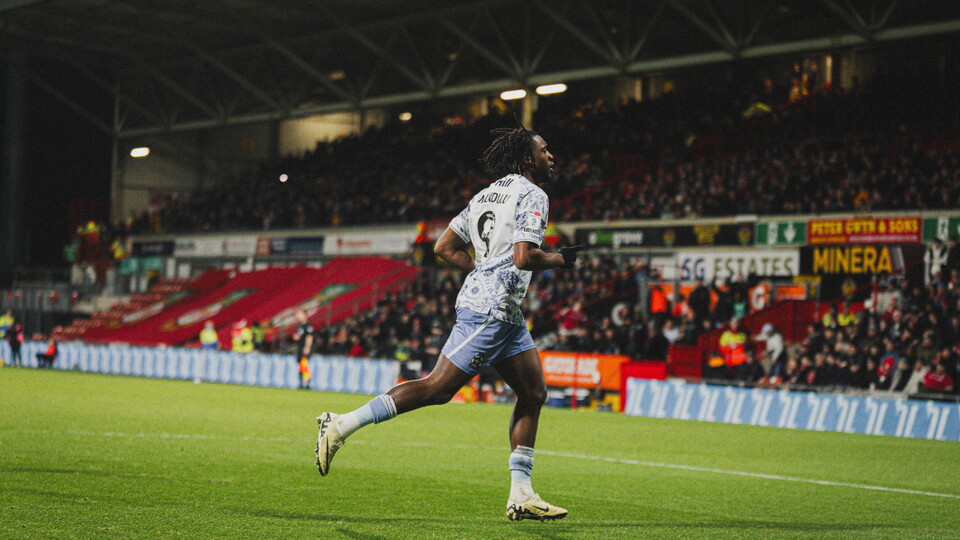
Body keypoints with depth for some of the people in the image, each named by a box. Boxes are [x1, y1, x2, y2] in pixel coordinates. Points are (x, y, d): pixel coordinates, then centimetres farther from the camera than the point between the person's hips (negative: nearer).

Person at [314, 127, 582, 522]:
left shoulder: (486, 195, 19)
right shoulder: (532, 196, -9)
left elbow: (444, 247, 17)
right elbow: (524, 257, -21)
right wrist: (560, 260, -3)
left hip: (505, 312, 10)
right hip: (490, 308, -10)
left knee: (534, 394, 9)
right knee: (438, 388, -10)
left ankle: (521, 496, 9)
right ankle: (341, 425, -7)